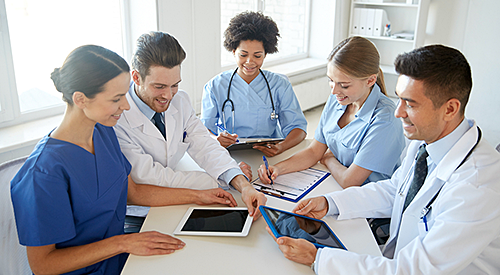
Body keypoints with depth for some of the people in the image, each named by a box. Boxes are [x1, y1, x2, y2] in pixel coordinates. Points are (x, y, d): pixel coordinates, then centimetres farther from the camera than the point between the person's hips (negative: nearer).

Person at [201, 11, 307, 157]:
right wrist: (215, 140, -26)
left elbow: (298, 127, 1)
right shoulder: (215, 86, 4)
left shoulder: (280, 85, 6)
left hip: (269, 156, 1)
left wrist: (281, 147, -22)